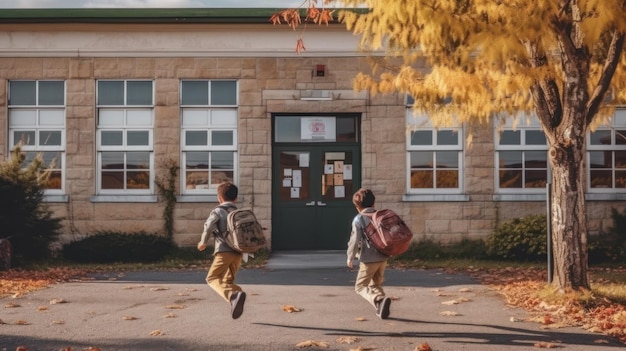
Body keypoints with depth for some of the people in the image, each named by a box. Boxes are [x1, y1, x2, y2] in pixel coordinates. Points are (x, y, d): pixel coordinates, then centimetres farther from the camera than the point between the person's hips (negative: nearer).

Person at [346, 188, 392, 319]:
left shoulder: (358, 219, -10)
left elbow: (355, 240, -12)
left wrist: (350, 257, 0)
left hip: (368, 259, -6)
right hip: (383, 257, 6)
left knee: (360, 286, 3)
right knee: (376, 284, 22)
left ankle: (379, 300, -23)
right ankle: (382, 310, 10)